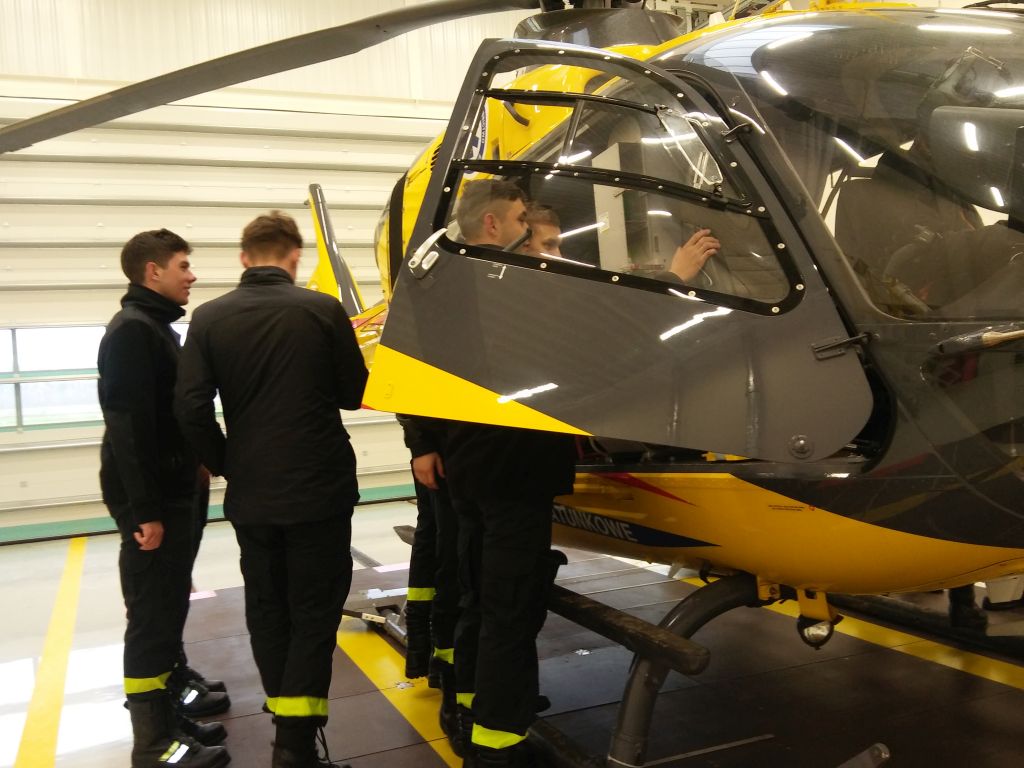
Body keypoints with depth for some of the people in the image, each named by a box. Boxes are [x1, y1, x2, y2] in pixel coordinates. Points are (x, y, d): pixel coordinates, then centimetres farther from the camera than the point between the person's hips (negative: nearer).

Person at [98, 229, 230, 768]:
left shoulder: (157, 327, 15)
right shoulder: (132, 330, -16)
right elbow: (127, 426, -23)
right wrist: (144, 510, -24)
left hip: (169, 490, 10)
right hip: (148, 499, -10)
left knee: (170, 605, 18)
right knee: (152, 613, -3)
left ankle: (173, 695, 32)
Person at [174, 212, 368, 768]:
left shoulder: (209, 318, -4)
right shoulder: (322, 309, -9)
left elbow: (190, 408, -9)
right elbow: (354, 394, -1)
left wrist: (224, 464, 6)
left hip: (250, 495, 3)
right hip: (319, 490, -2)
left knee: (267, 611, 17)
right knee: (314, 613, 7)